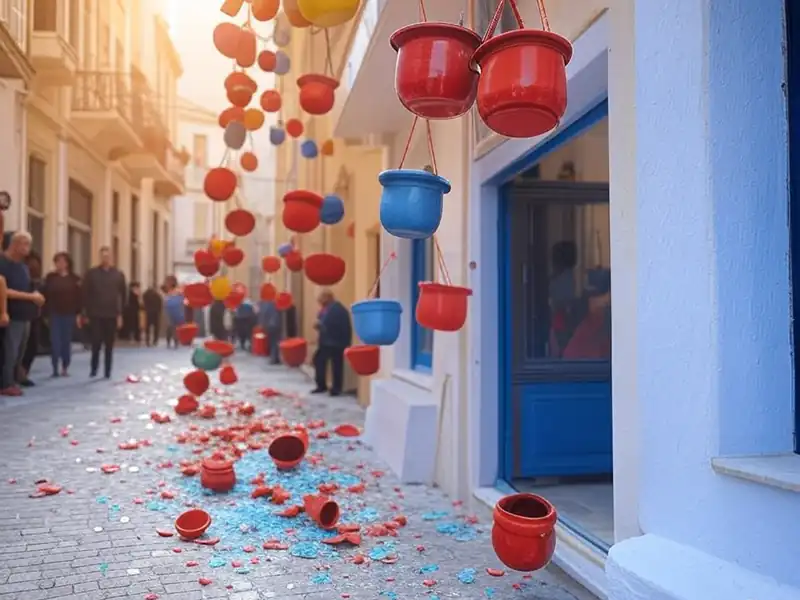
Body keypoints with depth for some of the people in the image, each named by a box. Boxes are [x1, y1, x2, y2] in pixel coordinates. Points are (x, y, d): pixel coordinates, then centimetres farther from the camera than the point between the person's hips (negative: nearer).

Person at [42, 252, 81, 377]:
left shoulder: (74, 279, 3)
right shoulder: (50, 277, 4)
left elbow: (78, 297, 1)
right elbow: (46, 295, 2)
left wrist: (78, 314, -3)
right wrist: (46, 313, -3)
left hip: (69, 314, 0)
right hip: (54, 314, 0)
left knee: (66, 341, 5)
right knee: (55, 341, -4)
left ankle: (65, 368, 14)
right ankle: (55, 368, 1)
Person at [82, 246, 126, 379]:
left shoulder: (118, 275, 5)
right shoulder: (91, 273, 1)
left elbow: (123, 295, 9)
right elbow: (85, 294, 1)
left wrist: (120, 314, 4)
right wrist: (87, 313, -3)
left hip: (112, 315, 1)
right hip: (96, 315, -1)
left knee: (109, 346, 4)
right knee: (96, 344, -3)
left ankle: (107, 371, 12)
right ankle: (93, 369, 14)